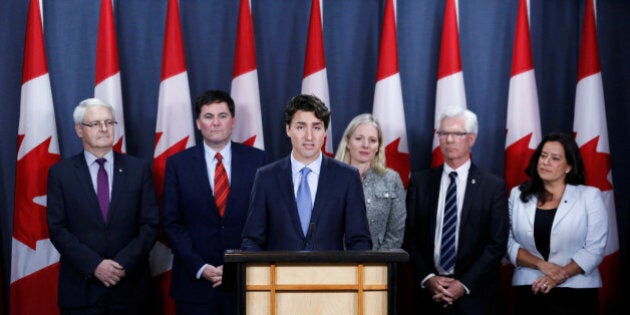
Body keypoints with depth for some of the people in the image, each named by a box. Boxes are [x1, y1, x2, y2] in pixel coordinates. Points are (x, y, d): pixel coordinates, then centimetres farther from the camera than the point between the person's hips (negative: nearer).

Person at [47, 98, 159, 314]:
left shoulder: (139, 169, 4)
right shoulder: (60, 173, 2)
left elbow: (150, 224, 1)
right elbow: (57, 229, -3)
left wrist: (123, 263, -11)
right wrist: (94, 265, -14)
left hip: (129, 286, 1)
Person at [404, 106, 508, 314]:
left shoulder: (494, 186, 0)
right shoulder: (420, 182, 7)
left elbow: (497, 244, -4)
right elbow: (411, 238, 5)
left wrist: (464, 285, -11)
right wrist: (427, 278, -8)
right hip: (429, 294, 2)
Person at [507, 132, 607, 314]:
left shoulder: (590, 196, 1)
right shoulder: (518, 195, 8)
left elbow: (595, 248, -5)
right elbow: (509, 243, 2)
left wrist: (560, 276, -15)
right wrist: (541, 265, -13)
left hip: (576, 292, -2)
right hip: (528, 291, 2)